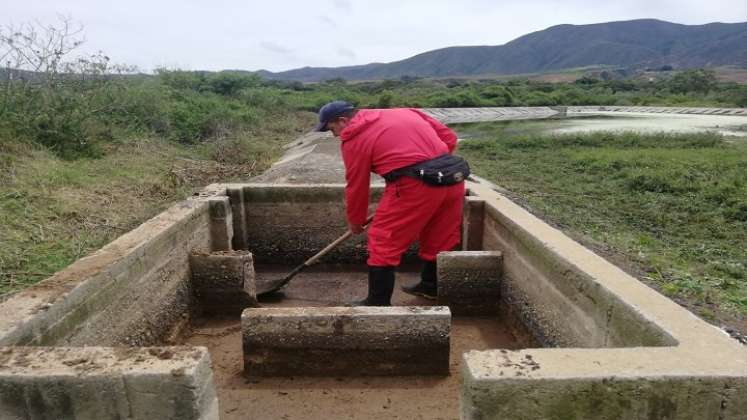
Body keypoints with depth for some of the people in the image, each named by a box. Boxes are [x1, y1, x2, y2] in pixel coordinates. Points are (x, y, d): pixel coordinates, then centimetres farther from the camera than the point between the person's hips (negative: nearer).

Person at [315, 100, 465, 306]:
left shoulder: (354, 139, 5)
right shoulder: (402, 112, 23)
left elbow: (356, 186, 10)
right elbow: (449, 136, 20)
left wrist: (355, 221, 24)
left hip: (415, 185, -8)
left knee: (383, 242, 5)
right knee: (438, 238, 23)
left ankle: (378, 303, 12)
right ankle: (431, 286, 41)